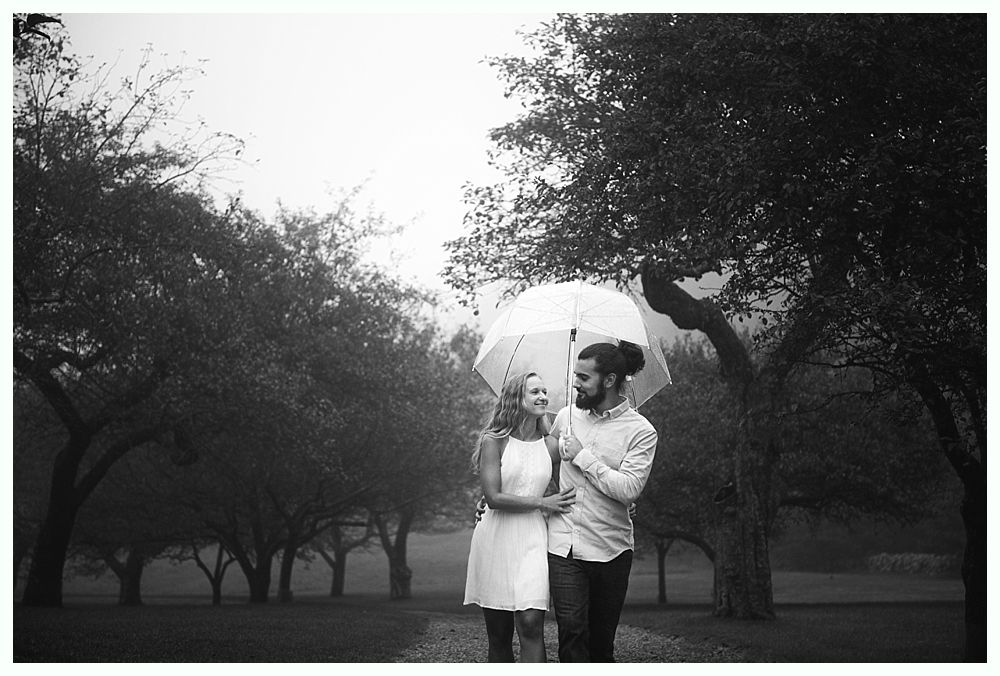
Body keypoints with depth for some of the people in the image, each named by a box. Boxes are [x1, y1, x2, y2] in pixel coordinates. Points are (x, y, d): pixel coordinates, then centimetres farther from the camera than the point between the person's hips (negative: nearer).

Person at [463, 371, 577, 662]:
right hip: (495, 540, -1)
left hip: (532, 540, 1)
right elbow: (493, 497, -10)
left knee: (530, 624, -14)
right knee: (498, 635, 5)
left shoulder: (551, 446, 7)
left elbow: (568, 493, 16)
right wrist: (542, 502, -10)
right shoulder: (494, 441, -2)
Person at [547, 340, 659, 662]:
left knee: (601, 641, 8)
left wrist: (582, 455, -14)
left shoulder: (641, 431, -5)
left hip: (611, 549, -2)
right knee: (572, 632, -12)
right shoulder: (566, 417, 8)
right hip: (563, 544, 2)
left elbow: (628, 488, -18)